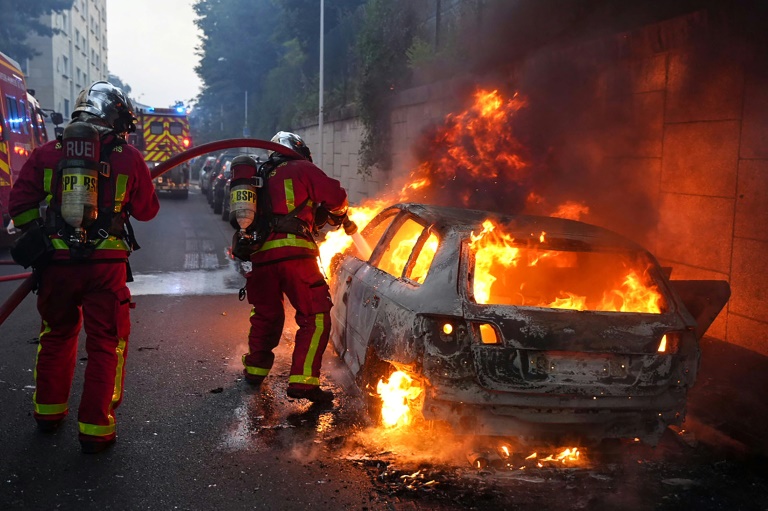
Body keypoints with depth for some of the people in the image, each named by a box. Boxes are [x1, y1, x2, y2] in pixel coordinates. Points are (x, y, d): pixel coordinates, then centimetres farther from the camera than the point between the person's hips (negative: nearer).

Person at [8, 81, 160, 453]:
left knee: (57, 334, 22)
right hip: (106, 265, -3)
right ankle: (95, 428, 8)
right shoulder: (128, 157, -2)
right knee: (106, 344, 7)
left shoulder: (46, 154, 3)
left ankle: (49, 411, 35)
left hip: (56, 262, 3)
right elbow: (147, 210, 8)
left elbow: (21, 206, 0)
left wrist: (39, 236, 16)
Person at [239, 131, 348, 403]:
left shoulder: (261, 178, 28)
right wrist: (338, 212, 24)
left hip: (260, 255, 7)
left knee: (266, 314, 25)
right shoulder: (302, 169, 9)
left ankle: (255, 369, 35)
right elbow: (336, 196, 1)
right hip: (293, 252, -6)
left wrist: (317, 215, 35)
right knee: (316, 317, -2)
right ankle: (302, 381, -10)